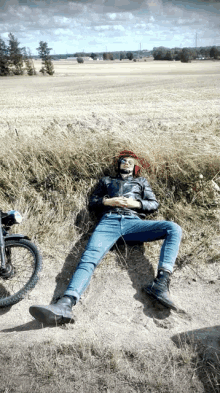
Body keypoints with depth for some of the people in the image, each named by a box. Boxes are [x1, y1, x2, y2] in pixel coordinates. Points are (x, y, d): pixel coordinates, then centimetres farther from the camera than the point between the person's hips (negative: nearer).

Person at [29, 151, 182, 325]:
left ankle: (161, 283, -38)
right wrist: (107, 201, 4)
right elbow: (92, 202, 25)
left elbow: (154, 204, 22)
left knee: (173, 228, -25)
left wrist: (135, 203, 3)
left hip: (132, 222, 1)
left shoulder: (141, 181, 34)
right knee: (89, 258, -28)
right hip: (108, 222, 0)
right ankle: (65, 305, -44)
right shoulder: (107, 180, 34)